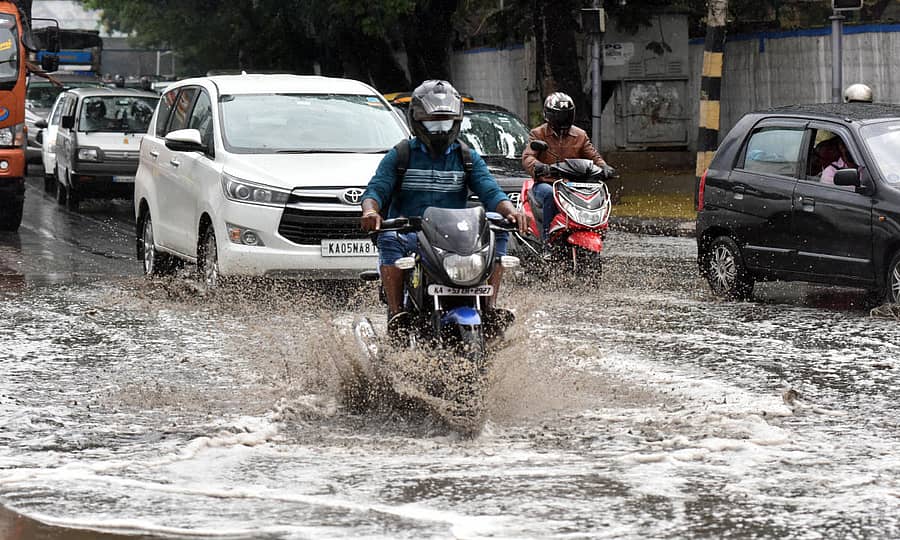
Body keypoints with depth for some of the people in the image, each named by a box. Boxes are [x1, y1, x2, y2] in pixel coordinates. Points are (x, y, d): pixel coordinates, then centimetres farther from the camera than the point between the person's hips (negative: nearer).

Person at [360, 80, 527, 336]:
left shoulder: (467, 158, 15)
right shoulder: (400, 156, 9)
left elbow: (490, 192, 3)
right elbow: (376, 189, -3)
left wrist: (510, 210, -21)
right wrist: (370, 210, -28)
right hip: (409, 235, -2)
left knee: (497, 234, -22)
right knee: (389, 241, -35)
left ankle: (489, 308, -23)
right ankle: (396, 313, -35)